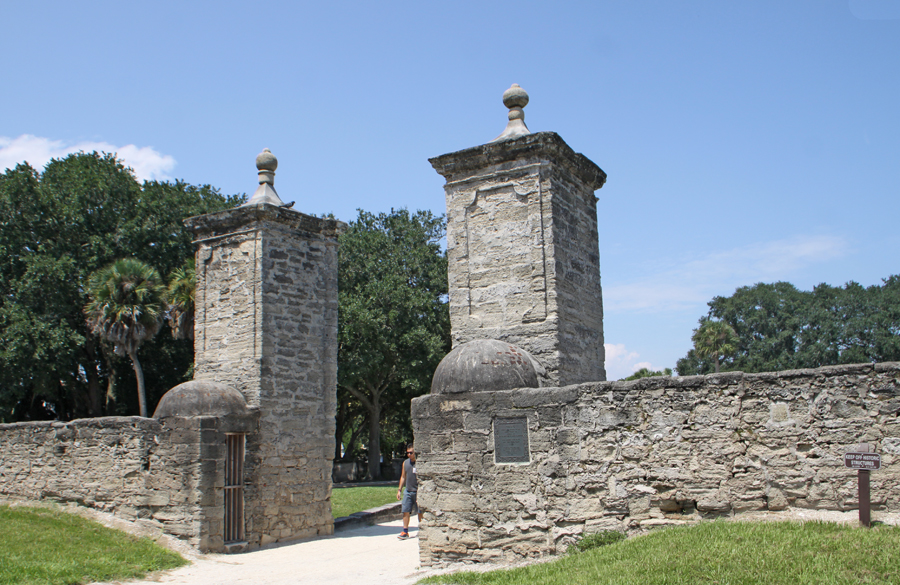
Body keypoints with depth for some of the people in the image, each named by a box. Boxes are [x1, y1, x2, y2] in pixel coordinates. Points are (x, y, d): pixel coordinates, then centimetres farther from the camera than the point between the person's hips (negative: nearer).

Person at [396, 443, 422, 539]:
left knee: (420, 512, 3)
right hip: (408, 491, 5)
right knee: (405, 511, 0)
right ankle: (405, 532, 5)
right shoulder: (405, 463, 10)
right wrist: (399, 490, 14)